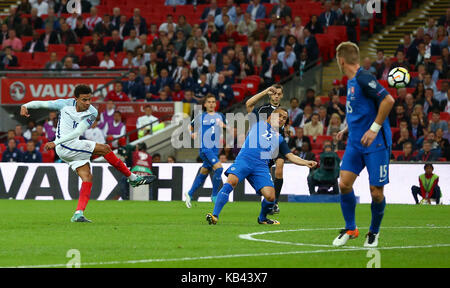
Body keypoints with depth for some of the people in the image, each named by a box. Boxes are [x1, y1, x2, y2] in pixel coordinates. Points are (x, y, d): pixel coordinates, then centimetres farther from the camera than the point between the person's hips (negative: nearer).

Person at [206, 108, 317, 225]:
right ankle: (214, 215, -30)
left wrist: (306, 163, 5)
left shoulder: (279, 139, 25)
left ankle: (262, 218, 19)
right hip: (244, 160, -3)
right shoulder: (258, 124, 20)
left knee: (270, 197, -15)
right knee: (231, 182, -31)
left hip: (261, 166, 3)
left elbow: (291, 156, 18)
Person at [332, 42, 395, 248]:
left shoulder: (364, 79, -16)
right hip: (355, 143, 8)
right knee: (344, 184, -4)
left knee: (376, 192, -3)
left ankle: (374, 232, 18)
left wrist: (374, 128, -22)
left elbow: (388, 100, -23)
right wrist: (347, 129, 20)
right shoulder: (351, 81, 13)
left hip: (376, 144, -8)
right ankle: (350, 229, 10)